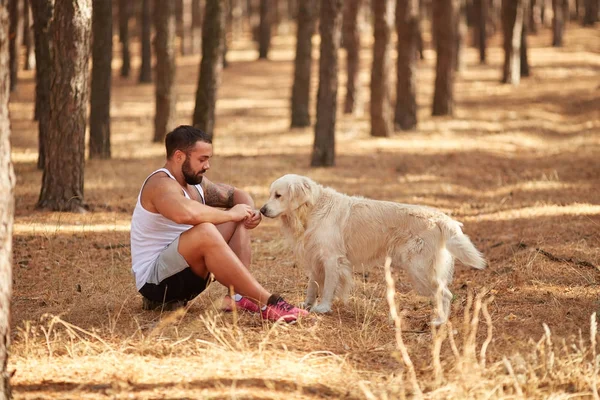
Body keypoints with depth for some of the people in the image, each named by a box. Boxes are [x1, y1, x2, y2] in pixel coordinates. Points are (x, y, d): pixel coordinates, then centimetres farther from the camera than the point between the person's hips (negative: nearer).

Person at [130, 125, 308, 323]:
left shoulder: (196, 182, 11)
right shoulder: (161, 184, -18)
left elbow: (236, 195, 24)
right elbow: (186, 213, -41)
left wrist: (250, 211, -1)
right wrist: (230, 213, -25)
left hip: (188, 269, 10)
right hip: (153, 278, -10)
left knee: (239, 222, 8)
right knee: (204, 231, -35)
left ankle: (239, 296, -12)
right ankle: (266, 303, -33)